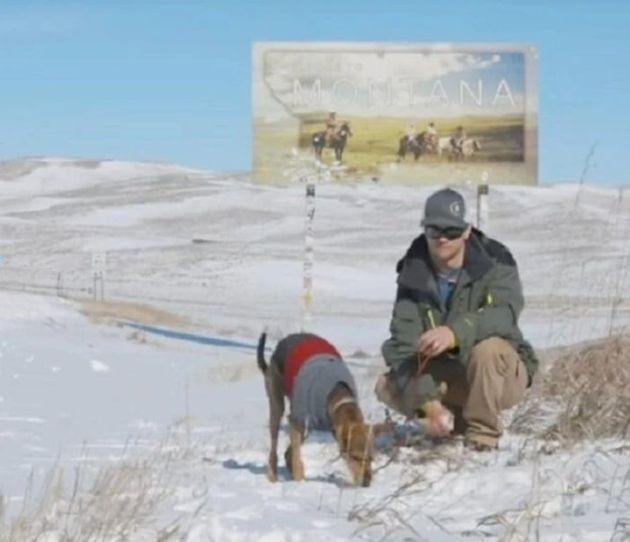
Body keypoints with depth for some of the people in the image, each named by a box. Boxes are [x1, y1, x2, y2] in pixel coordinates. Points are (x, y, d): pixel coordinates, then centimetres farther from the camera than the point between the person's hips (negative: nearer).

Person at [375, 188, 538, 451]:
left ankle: (483, 435, -18)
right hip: (446, 375, 4)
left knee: (487, 349, -37)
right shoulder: (414, 272, -7)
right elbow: (404, 339, -17)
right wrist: (426, 400, -33)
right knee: (388, 386, -18)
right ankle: (461, 419, 3)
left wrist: (456, 333, -53)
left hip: (503, 375, -4)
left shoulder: (495, 261, -15)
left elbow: (504, 314, -35)